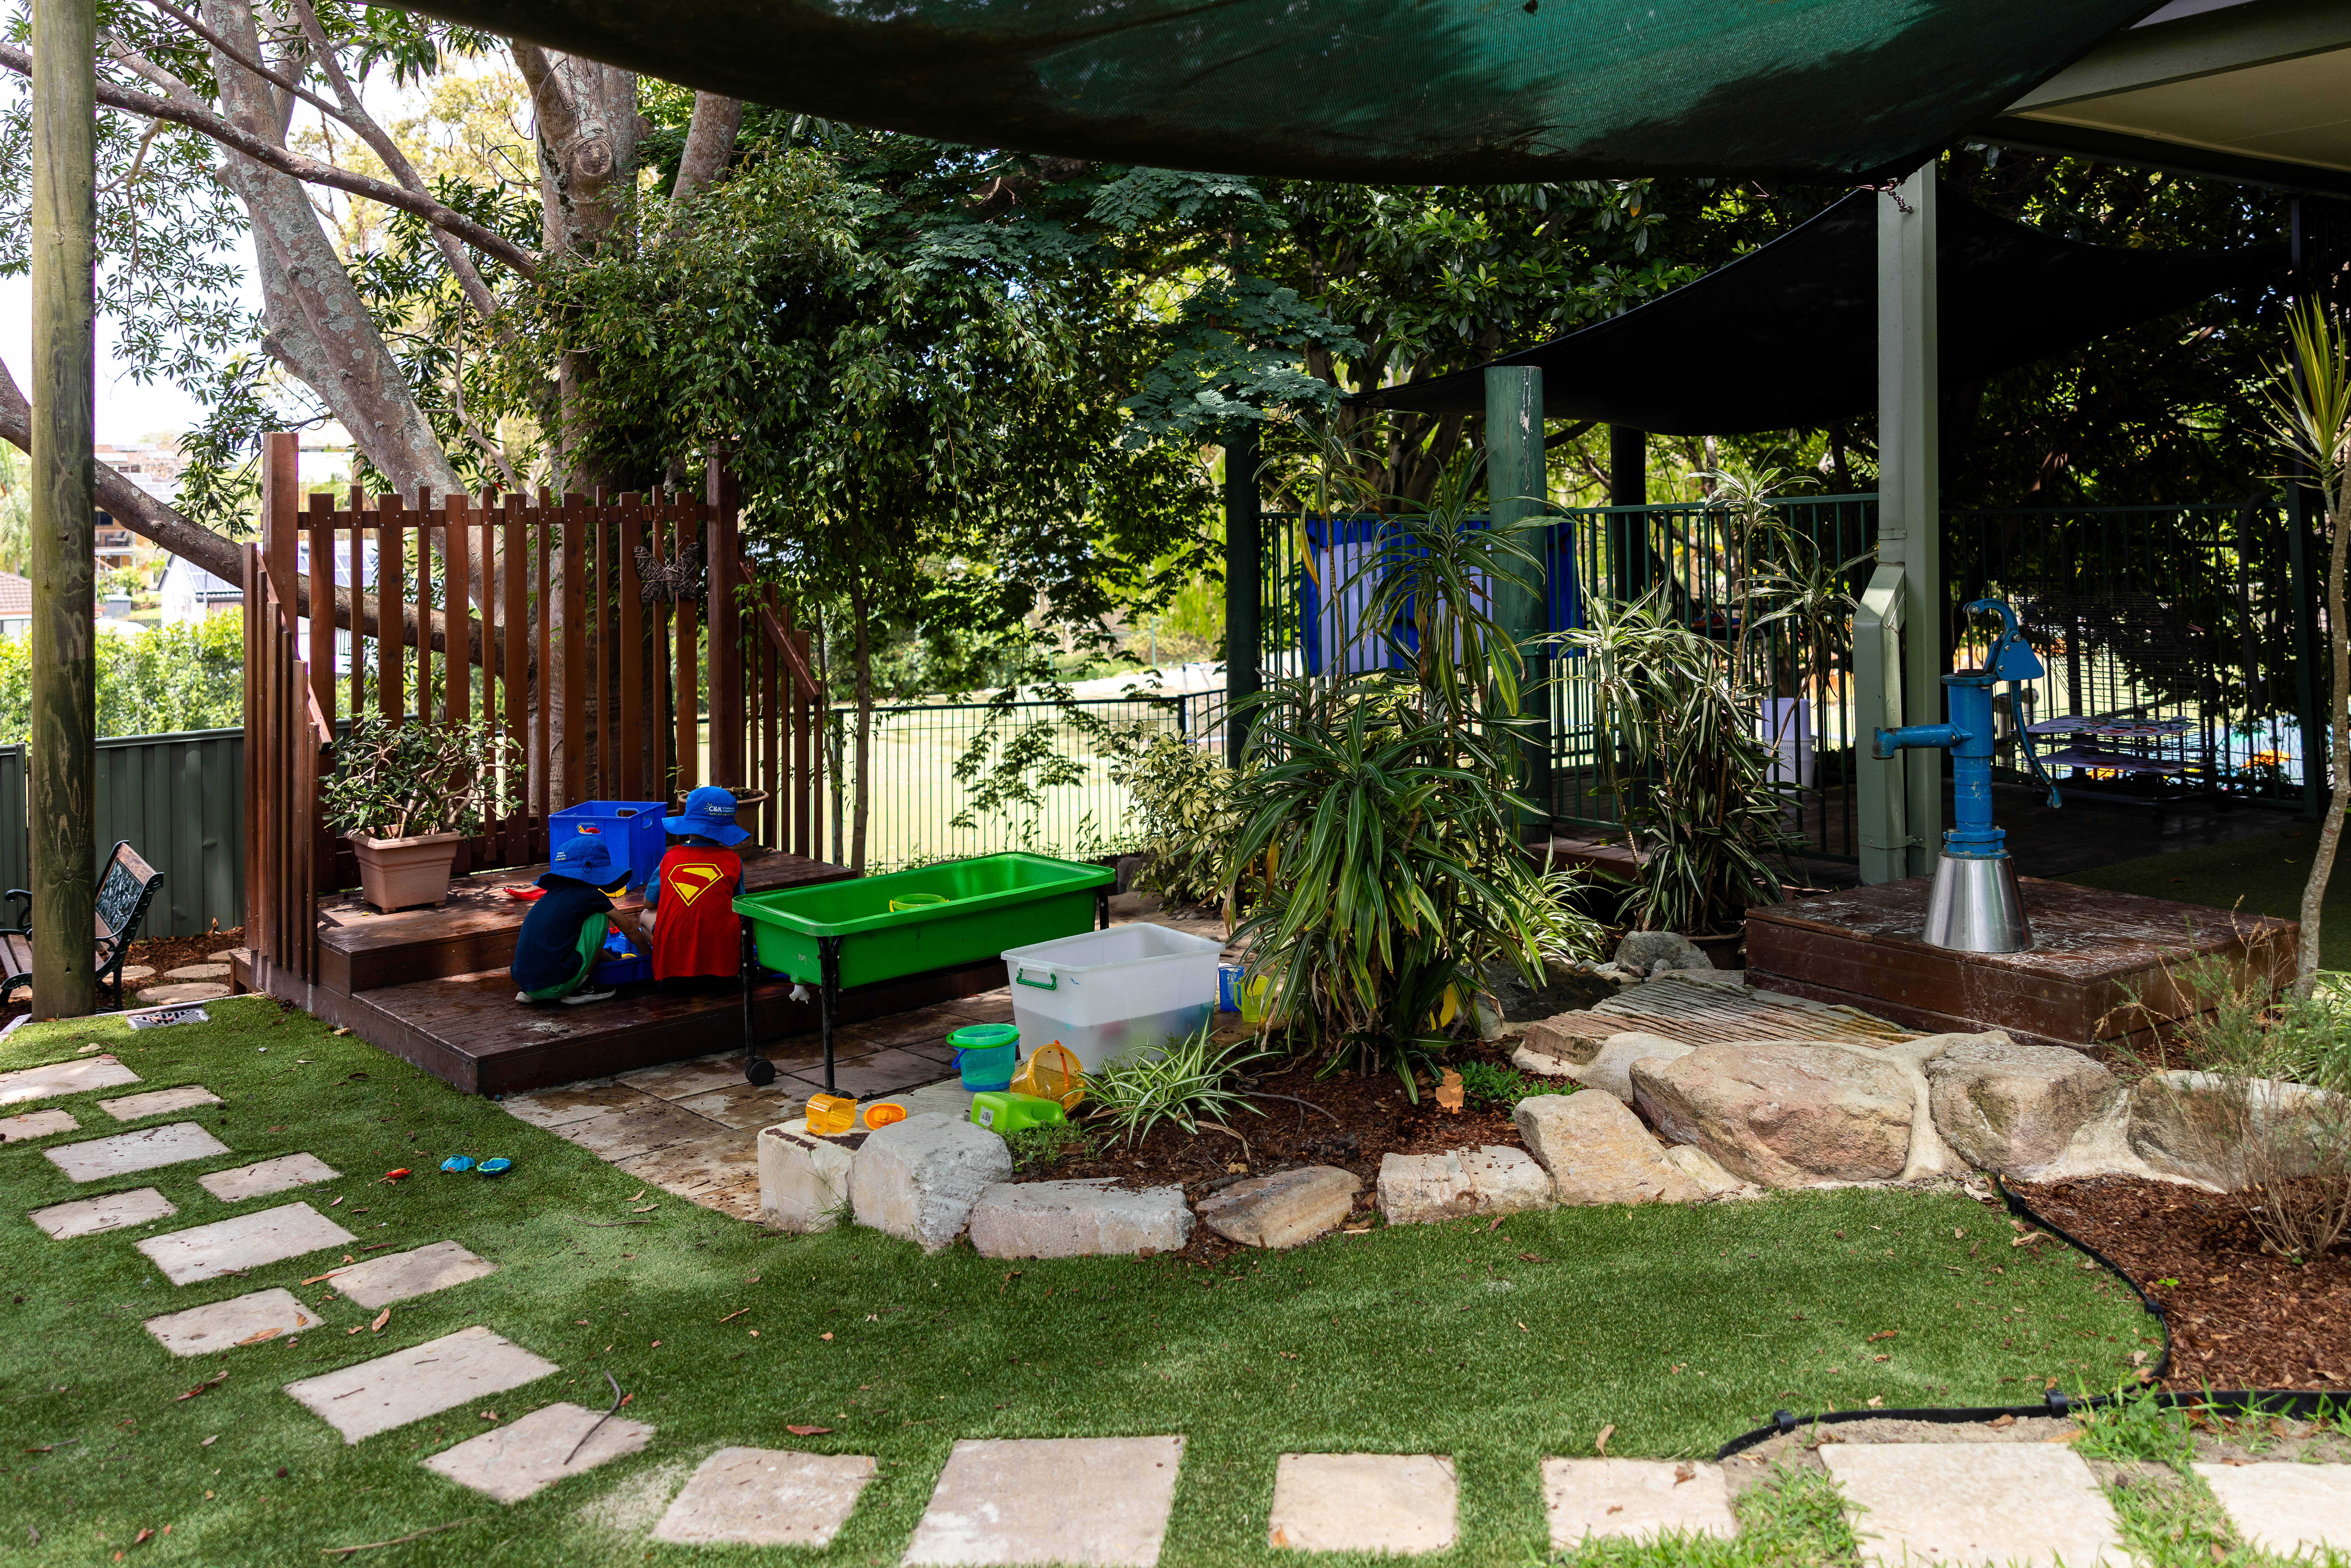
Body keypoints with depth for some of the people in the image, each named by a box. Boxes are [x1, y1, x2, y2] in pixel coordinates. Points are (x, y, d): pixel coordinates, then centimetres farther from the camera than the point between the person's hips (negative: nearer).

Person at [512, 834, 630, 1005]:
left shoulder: (553, 893, 19)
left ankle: (529, 993, 16)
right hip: (557, 985, -7)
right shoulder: (591, 895, -1)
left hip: (525, 982, 7)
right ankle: (579, 988, 6)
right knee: (600, 917, 5)